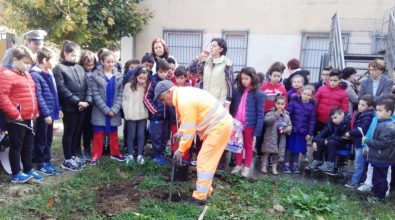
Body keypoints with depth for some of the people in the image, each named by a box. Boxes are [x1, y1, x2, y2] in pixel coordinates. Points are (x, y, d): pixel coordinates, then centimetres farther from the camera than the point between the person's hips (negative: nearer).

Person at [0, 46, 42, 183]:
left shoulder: (26, 75, 16)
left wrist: (35, 112, 14)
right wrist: (15, 114, -19)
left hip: (29, 118, 8)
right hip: (16, 119, -8)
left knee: (28, 146, 15)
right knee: (16, 146, 3)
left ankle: (28, 170, 27)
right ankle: (16, 174, 14)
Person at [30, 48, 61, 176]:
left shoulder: (49, 73, 11)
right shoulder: (35, 75, -15)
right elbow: (38, 97, -19)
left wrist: (58, 108, 12)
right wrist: (46, 114, -20)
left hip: (51, 112, 8)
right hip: (43, 114, -8)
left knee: (49, 139, 15)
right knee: (41, 140, 5)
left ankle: (47, 162, 26)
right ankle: (40, 164, 17)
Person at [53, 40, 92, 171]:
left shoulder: (80, 68, 13)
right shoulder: (59, 69, -5)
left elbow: (87, 86, 9)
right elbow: (62, 89, -14)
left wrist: (87, 101, -7)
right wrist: (77, 101, -17)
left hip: (82, 107, 6)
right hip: (69, 107, -5)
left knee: (78, 132, 13)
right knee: (69, 133, 4)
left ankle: (74, 156, 26)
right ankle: (68, 160, 14)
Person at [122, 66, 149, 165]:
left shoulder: (147, 87, 1)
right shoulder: (128, 86, -4)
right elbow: (124, 100, -2)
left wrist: (147, 111, -10)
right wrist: (127, 112, -7)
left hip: (143, 115, 2)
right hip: (131, 115, -1)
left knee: (141, 135, 8)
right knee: (131, 135, 9)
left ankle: (140, 155, 17)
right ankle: (130, 155, 19)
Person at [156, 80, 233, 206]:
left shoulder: (184, 101, -24)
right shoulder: (183, 93, 8)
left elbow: (189, 130, -21)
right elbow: (189, 121, 21)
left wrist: (181, 150, -11)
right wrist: (180, 131, 8)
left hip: (220, 126, -10)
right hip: (219, 124, 10)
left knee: (204, 161, -5)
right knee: (207, 160, 17)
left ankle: (200, 197, 3)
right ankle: (206, 190, 28)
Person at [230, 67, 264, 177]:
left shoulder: (259, 94, -10)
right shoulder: (238, 92, 5)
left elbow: (260, 114, -11)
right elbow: (233, 109, 8)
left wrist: (256, 132, -14)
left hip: (249, 125, -4)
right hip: (237, 124, 4)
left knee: (248, 146, 14)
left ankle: (247, 167, 27)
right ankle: (238, 165, 32)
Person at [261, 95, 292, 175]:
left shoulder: (286, 115, 7)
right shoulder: (270, 113, -6)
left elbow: (290, 126, 9)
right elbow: (267, 121, -23)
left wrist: (286, 130, -13)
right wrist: (276, 114, -27)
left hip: (281, 139, 4)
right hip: (270, 137, -4)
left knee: (277, 153, 12)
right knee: (267, 152, 2)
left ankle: (274, 167, 24)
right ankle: (264, 166, 14)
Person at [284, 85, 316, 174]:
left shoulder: (312, 106, 0)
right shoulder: (294, 102, -6)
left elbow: (312, 121, 2)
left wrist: (310, 133, -1)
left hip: (303, 131, 2)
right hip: (292, 129, -2)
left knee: (298, 148, 10)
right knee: (289, 147, 6)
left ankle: (295, 164, 25)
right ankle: (286, 164, 16)